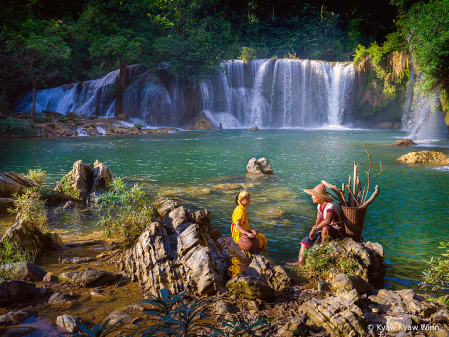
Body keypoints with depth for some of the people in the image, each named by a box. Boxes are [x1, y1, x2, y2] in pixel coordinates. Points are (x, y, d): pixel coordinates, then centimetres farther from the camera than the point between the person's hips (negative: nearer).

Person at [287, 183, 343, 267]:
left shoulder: (330, 205, -23)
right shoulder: (319, 205, 6)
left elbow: (327, 220, -41)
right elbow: (318, 219, 16)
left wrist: (314, 229, -33)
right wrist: (316, 224, -9)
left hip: (337, 232, -9)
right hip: (324, 231, 9)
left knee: (325, 229, -41)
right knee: (306, 241, 3)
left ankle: (323, 246, -14)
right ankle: (300, 262, -3)